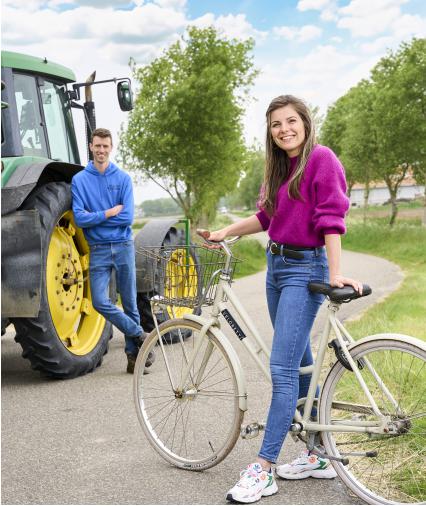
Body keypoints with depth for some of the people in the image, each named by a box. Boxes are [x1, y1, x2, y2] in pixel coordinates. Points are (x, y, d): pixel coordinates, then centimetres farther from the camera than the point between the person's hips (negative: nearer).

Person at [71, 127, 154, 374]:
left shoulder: (123, 178, 2)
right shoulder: (79, 180, 2)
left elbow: (127, 217, -9)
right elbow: (79, 218, -9)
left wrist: (95, 217, -10)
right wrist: (109, 213, -11)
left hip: (123, 247, 0)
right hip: (98, 250, 0)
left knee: (130, 302, 5)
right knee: (101, 302, -11)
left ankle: (133, 353, 17)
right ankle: (140, 335, 8)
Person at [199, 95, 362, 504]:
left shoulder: (321, 158, -11)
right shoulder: (280, 167, 14)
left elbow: (332, 219, -17)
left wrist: (335, 273, -22)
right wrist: (225, 232, 10)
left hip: (304, 270, -9)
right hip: (276, 265, 9)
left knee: (283, 370, -11)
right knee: (301, 366, 13)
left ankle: (263, 470, -8)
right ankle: (319, 457, 23)